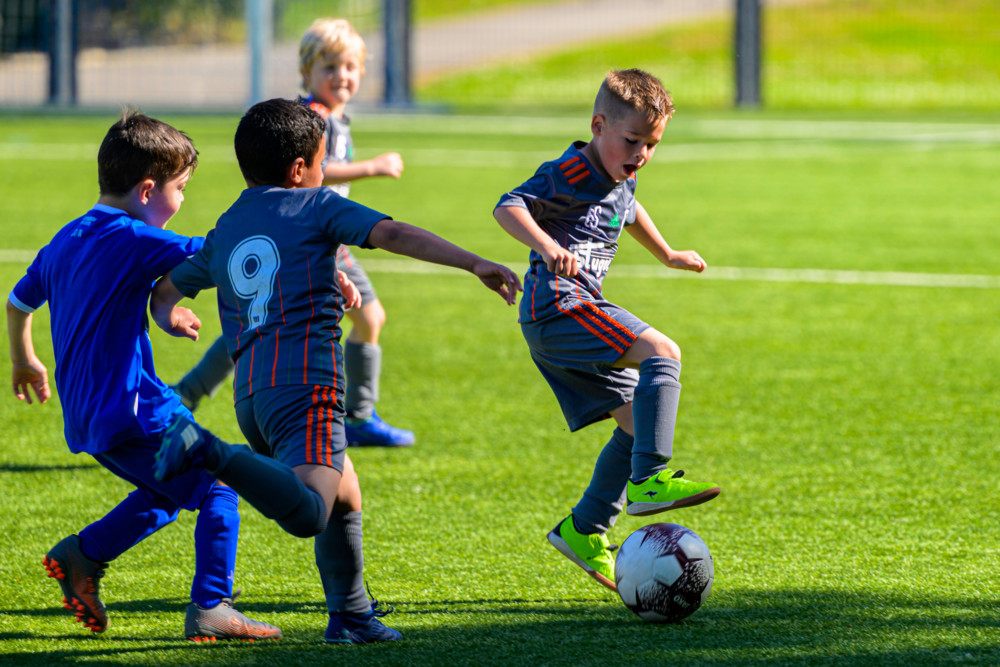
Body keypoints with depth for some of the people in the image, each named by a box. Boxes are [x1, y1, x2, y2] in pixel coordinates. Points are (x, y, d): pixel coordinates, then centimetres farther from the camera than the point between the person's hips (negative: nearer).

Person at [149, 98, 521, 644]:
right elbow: (394, 235, -3)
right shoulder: (315, 205, 10)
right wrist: (475, 264, -9)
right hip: (305, 379, -7)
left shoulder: (223, 234, 25)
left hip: (250, 391, 7)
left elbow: (164, 291, 35)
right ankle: (210, 454, -41)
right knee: (309, 513, -28)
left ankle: (352, 615, 26)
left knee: (344, 494, 27)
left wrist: (169, 316, 57)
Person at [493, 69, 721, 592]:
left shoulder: (620, 179, 18)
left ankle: (585, 530, 18)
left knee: (636, 420, 9)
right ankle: (648, 479, -31)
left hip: (567, 321, 10)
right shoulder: (570, 174, -11)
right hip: (558, 308, -10)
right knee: (661, 353, -25)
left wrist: (666, 254, 54)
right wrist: (545, 245, -41)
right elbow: (509, 205, -23)